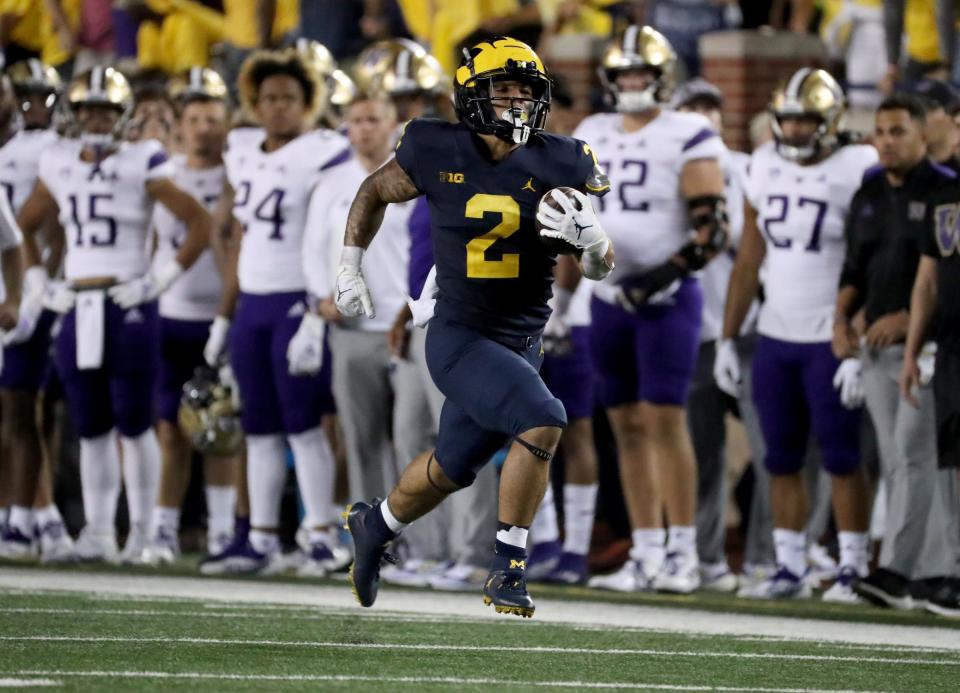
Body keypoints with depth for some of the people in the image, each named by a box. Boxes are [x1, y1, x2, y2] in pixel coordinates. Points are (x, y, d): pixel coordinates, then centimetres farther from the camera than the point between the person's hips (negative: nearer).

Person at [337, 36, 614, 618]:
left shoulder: (559, 166, -4)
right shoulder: (438, 154, -9)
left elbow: (603, 267, -1)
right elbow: (376, 192, 12)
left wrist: (591, 237, -23)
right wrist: (350, 267, 9)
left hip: (522, 346, 5)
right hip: (460, 339, -4)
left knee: (450, 470, 21)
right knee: (543, 423, -27)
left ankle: (375, 526, 50)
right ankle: (509, 568, -15)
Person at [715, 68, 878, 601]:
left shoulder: (855, 171, -9)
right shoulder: (766, 167, 8)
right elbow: (748, 261, 15)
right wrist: (728, 338, 13)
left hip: (831, 338, -5)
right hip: (775, 336, 5)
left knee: (841, 456, -3)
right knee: (782, 459, 6)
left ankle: (853, 568, 5)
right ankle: (790, 569, 12)